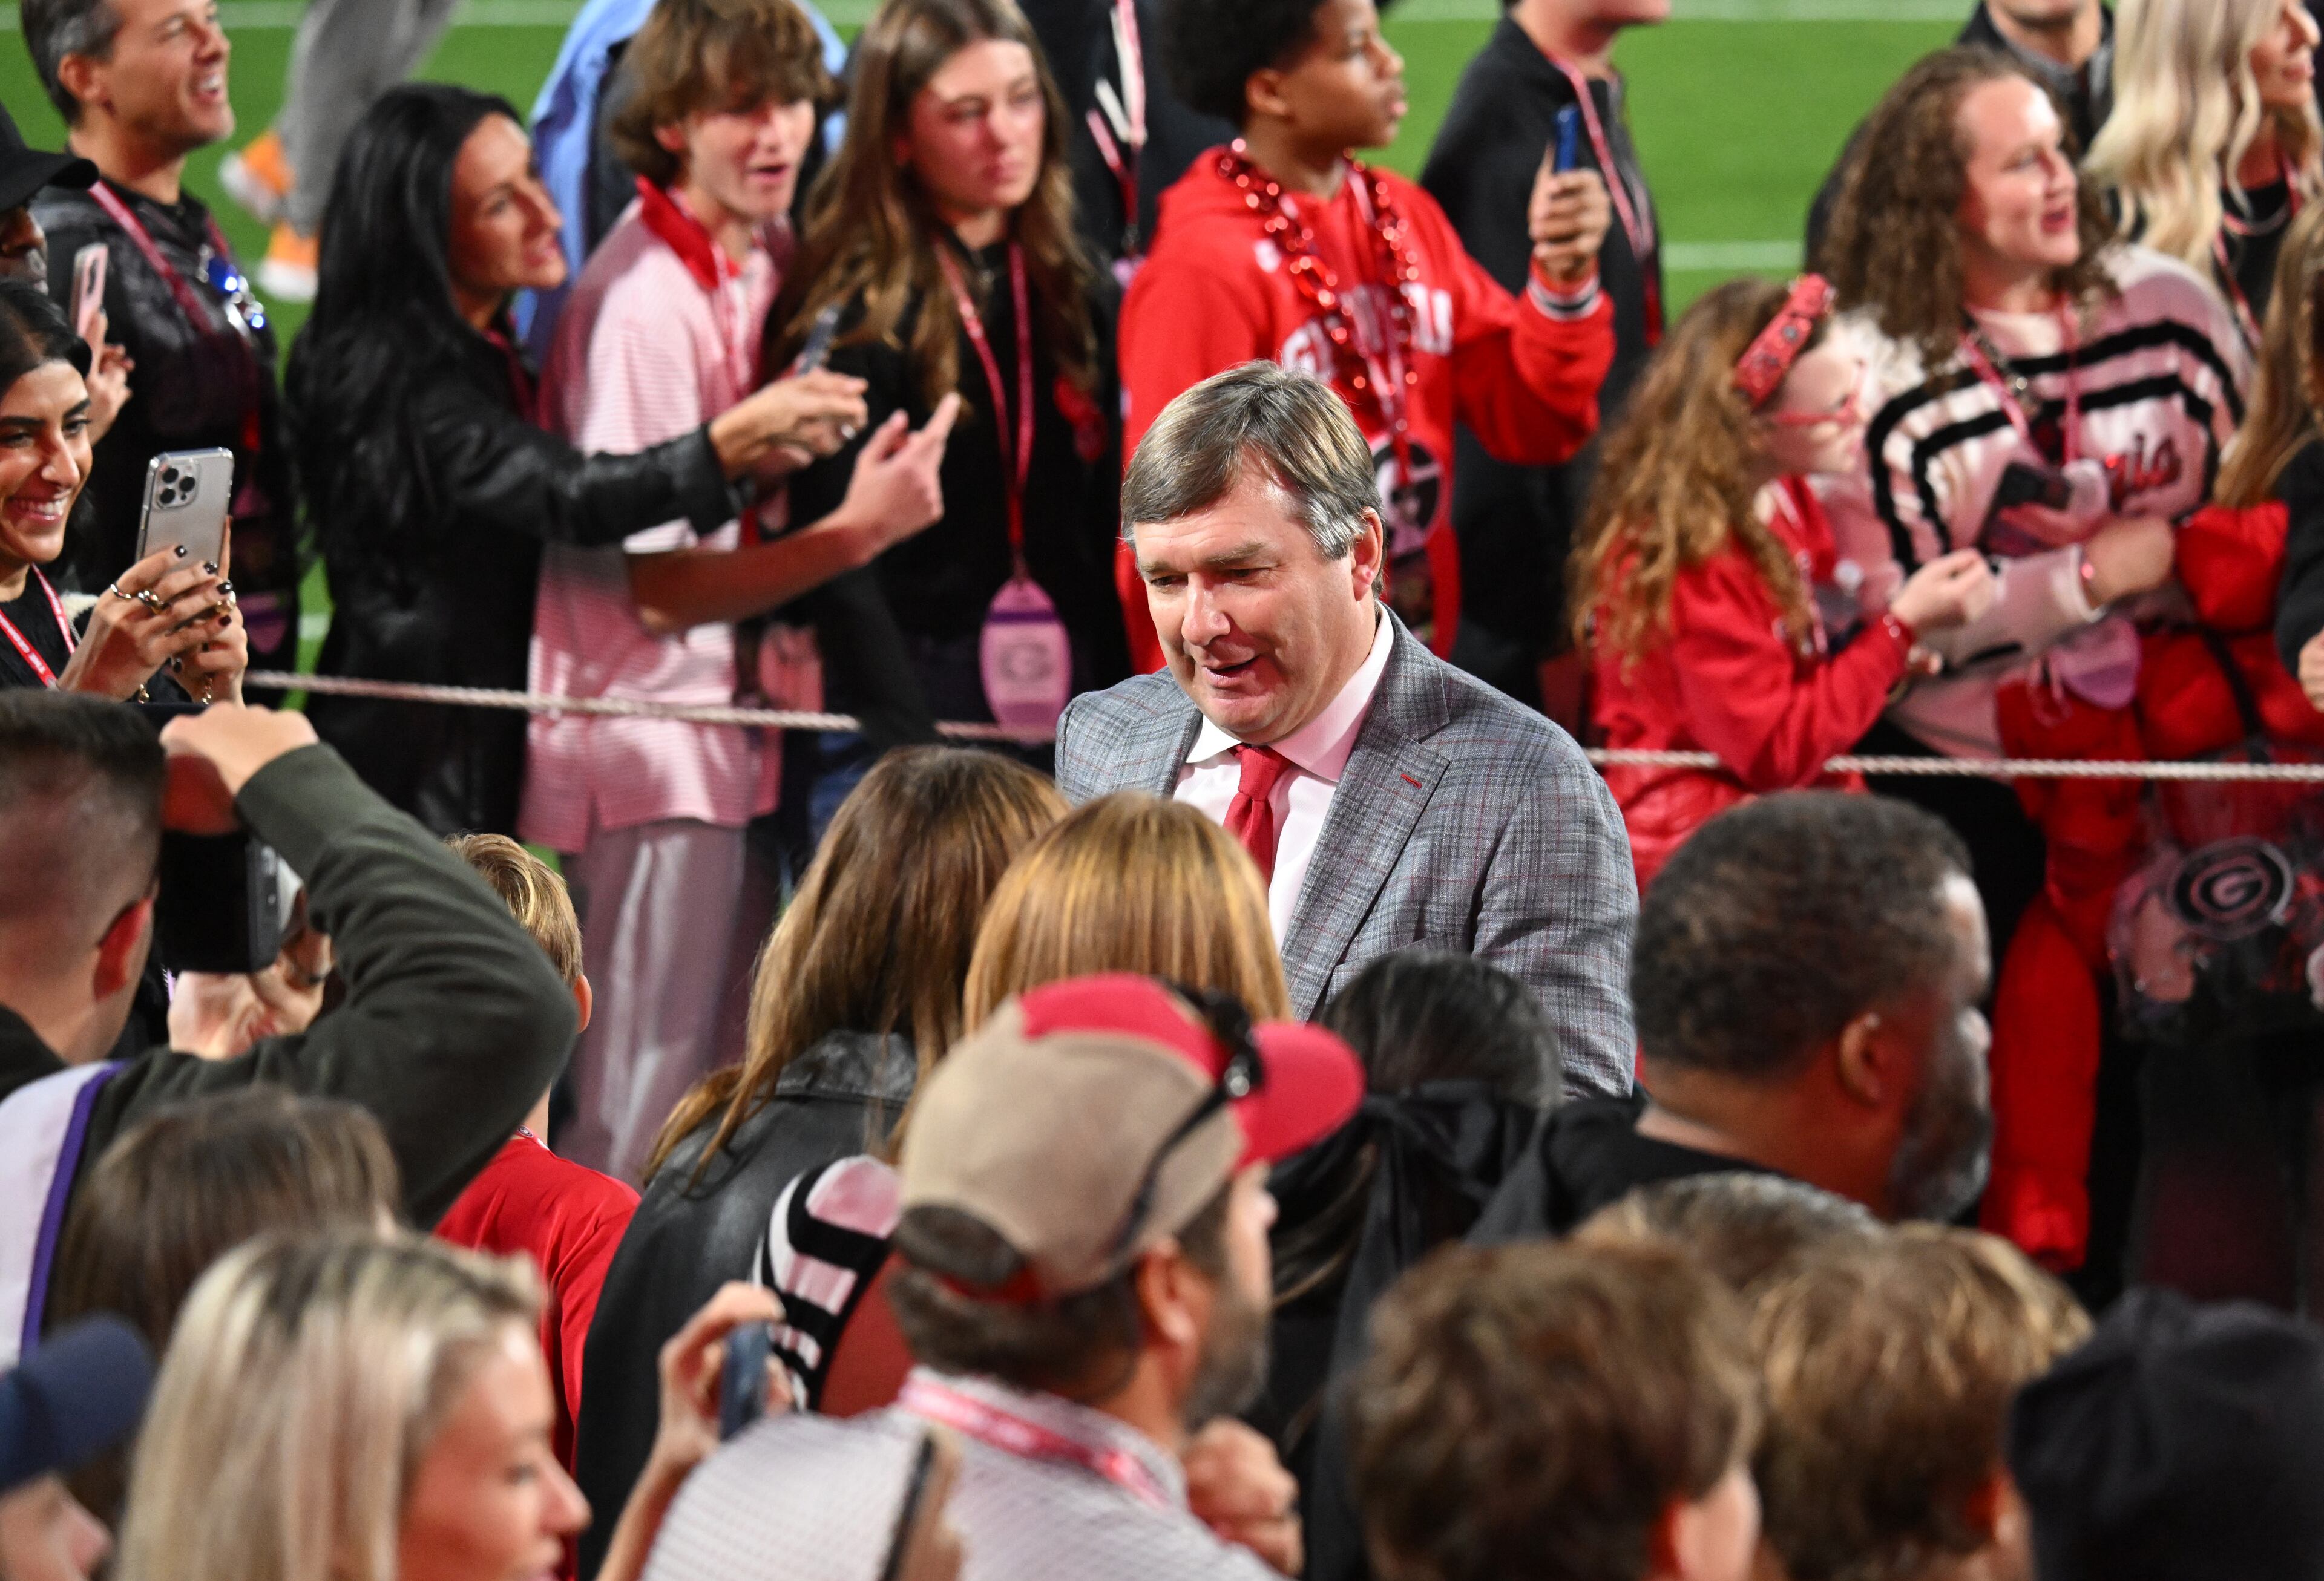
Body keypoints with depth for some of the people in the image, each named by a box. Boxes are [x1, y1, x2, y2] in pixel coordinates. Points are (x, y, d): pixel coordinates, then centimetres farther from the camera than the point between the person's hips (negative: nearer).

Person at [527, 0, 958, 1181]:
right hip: (651, 738, -8)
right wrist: (853, 531, -23)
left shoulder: (770, 255, 6)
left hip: (732, 715, 9)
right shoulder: (644, 302, -19)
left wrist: (783, 623, 4)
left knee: (723, 1074, 13)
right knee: (643, 1101, -6)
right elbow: (660, 584, -17)